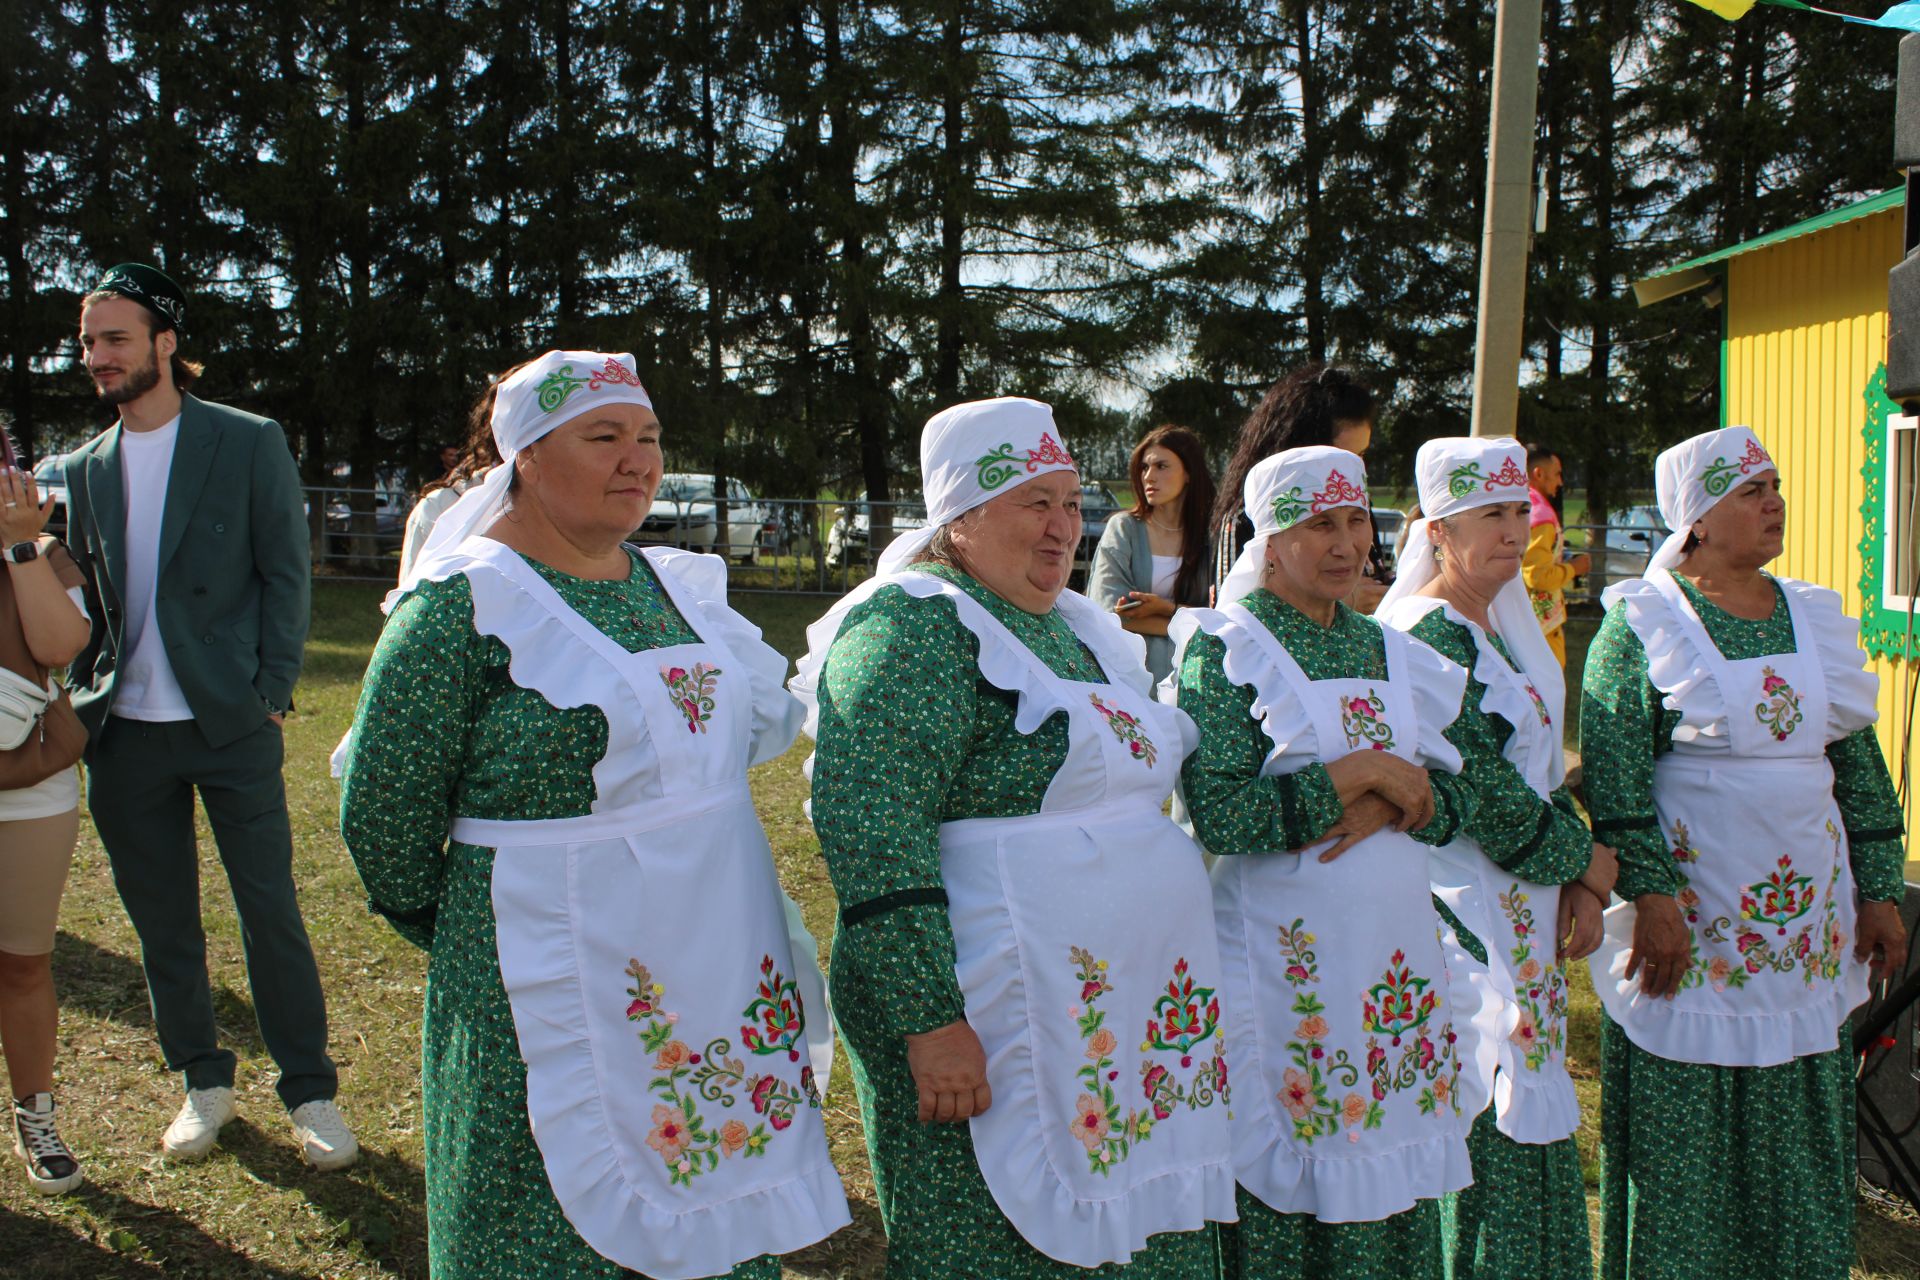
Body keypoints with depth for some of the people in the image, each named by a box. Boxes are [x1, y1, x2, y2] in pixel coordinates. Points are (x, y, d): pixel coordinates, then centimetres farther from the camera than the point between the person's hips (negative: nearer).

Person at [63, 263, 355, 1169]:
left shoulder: (249, 443, -2)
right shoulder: (85, 470, 10)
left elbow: (285, 573, -3)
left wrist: (271, 692, -9)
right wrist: (82, 695, 3)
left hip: (230, 725, -4)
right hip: (124, 734, 4)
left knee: (271, 913, 2)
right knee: (162, 922, 12)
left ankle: (309, 1090, 15)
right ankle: (203, 1081, 28)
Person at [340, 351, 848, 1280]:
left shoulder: (675, 582, 7)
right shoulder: (461, 606, -13)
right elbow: (383, 817, -9)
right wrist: (465, 939, 2)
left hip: (722, 966, 7)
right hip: (559, 985, -6)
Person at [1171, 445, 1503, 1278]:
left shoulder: (1386, 648, 12)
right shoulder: (1225, 648, -7)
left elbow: (1453, 798, 9)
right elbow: (1219, 815, -17)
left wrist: (1385, 808, -12)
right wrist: (1363, 773, -15)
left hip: (1399, 941, 6)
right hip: (1289, 950, -5)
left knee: (1396, 1162, 11)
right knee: (1293, 1186, 0)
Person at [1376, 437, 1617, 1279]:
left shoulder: (1505, 624, 12)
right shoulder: (1429, 635, -16)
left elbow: (1542, 765, 13)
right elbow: (1486, 793, -19)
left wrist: (1582, 882, 1)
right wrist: (1589, 860, -6)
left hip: (1527, 899, 9)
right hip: (1469, 905, -9)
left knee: (1528, 1107, 16)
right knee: (1489, 1113, -2)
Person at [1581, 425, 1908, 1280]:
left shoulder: (1814, 619, 11)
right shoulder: (1641, 626, -6)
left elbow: (1859, 763, 14)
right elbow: (1613, 771, -13)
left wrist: (1878, 891, 10)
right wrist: (1650, 894, -19)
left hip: (1807, 921, 5)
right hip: (1691, 925, -5)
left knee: (1800, 1140, 12)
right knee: (1682, 1137, 3)